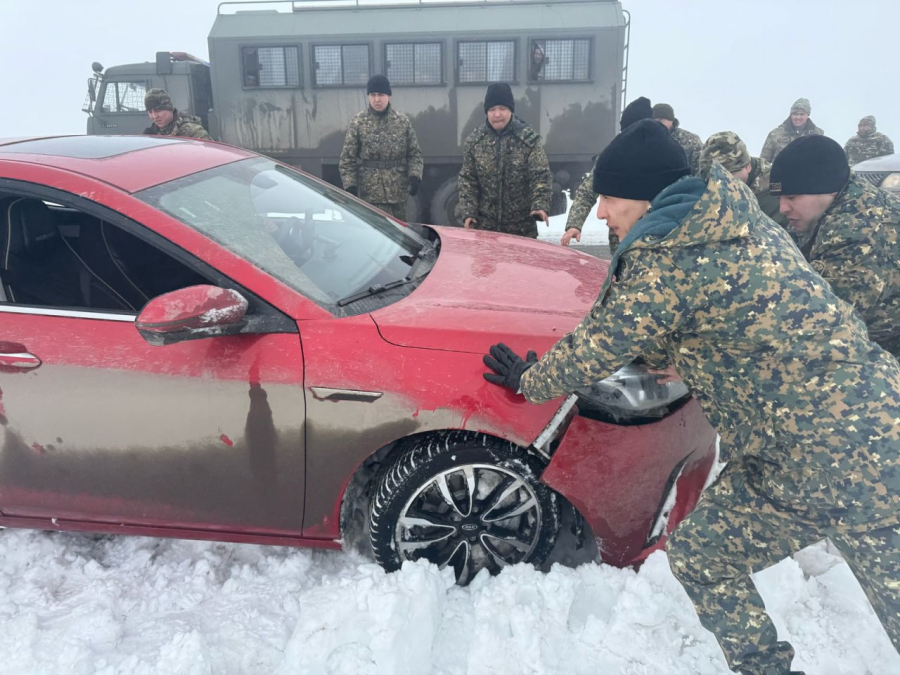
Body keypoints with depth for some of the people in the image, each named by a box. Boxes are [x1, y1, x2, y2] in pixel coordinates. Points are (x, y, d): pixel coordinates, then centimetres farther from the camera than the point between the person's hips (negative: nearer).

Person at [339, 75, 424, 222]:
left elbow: (414, 154, 8)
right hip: (371, 193, -3)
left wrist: (415, 176, -8)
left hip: (399, 192, 3)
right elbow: (347, 159, 1)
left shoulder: (402, 121, 5)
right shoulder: (358, 123, -1)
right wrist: (350, 186, -7)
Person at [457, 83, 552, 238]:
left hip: (521, 226, -2)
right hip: (484, 225, 2)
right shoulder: (474, 140, 1)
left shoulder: (529, 139, -6)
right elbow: (467, 179, 4)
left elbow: (541, 176, -9)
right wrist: (468, 212, -6)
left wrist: (540, 206, -26)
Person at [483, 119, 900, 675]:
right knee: (698, 556, 15)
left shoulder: (668, 261, -21)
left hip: (849, 461, -9)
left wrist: (528, 382, 8)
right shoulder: (735, 220, 6)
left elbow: (596, 350, -10)